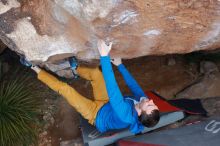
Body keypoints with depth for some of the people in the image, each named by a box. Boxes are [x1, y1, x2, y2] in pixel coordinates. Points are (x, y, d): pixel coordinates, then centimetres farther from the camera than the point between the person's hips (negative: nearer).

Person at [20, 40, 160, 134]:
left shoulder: (126, 115, -46)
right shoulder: (142, 101, -25)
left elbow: (113, 91, -51)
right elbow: (132, 84, -8)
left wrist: (105, 57, -52)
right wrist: (120, 65, 0)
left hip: (97, 114, -6)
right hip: (106, 104, 7)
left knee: (64, 88, -11)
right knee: (96, 73, 0)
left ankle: (35, 68, 9)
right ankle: (76, 68, 31)